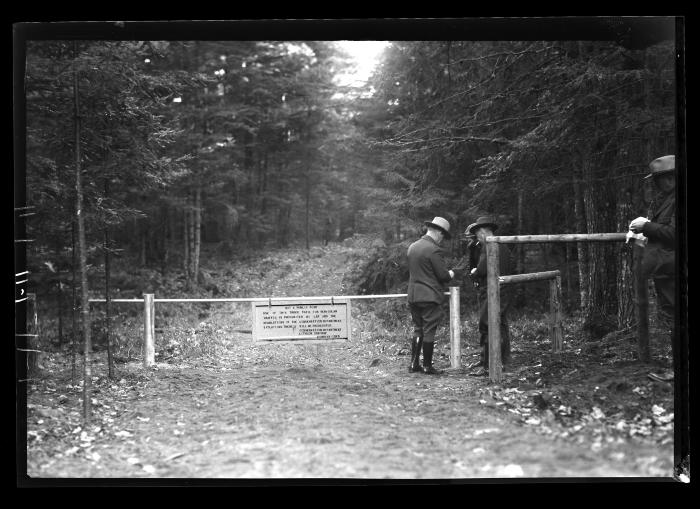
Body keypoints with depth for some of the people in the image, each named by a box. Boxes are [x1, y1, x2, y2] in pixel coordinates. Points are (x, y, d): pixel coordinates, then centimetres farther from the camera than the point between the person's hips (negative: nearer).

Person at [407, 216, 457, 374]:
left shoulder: (412, 247, 10)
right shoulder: (434, 250, -15)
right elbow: (443, 275, -15)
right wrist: (450, 274, 8)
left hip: (413, 296, 7)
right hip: (430, 296, -7)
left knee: (418, 329, 14)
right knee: (429, 331, 0)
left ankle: (414, 363, 11)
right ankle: (427, 366, 4)